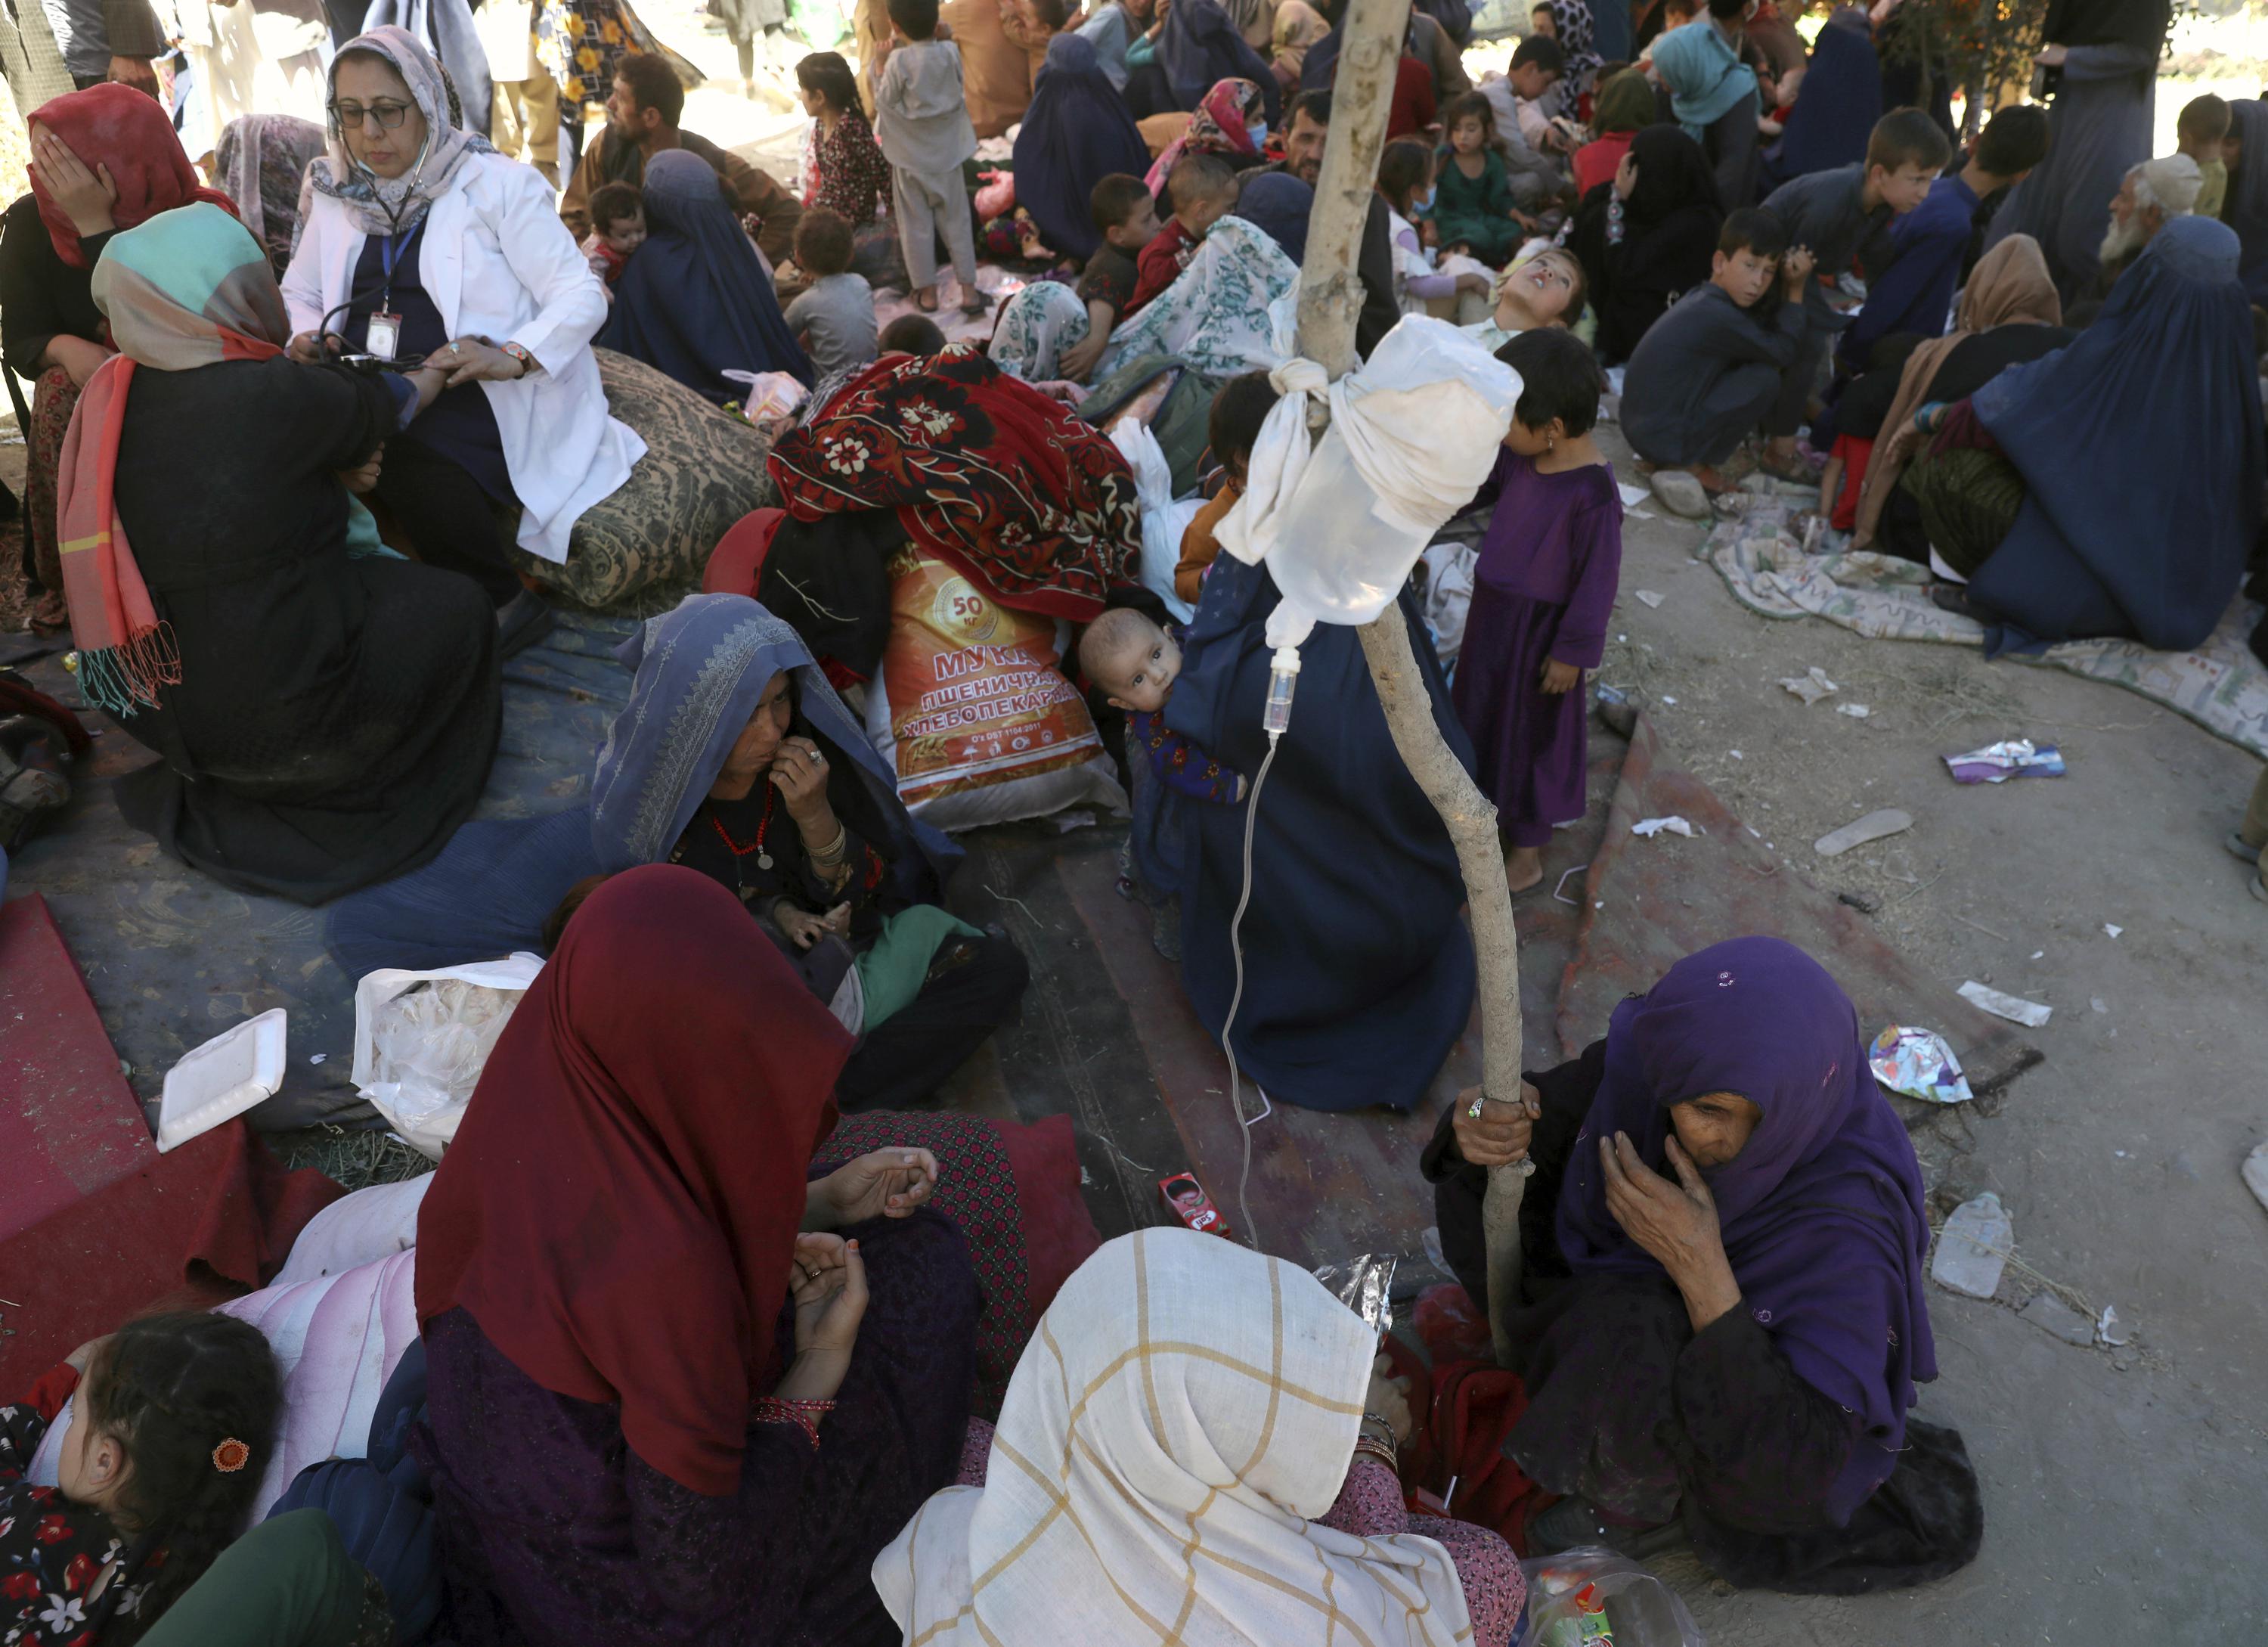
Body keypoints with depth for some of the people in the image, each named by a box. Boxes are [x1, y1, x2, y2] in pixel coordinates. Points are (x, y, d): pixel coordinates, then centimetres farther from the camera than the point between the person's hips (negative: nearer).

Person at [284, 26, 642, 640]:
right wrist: (307, 337, 2)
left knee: (416, 469, -36)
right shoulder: (338, 194, 15)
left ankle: (505, 602, -10)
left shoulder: (495, 185, 0)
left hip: (475, 399, -5)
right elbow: (298, 295, 26)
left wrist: (513, 356, -22)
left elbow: (582, 296, -6)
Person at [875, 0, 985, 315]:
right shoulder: (950, 52, -10)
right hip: (947, 153, 3)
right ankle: (968, 290, 12)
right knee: (956, 222, 11)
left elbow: (884, 102, -10)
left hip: (910, 157, -3)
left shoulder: (899, 61, -19)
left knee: (916, 226, 9)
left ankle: (927, 292, 15)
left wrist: (879, 65, -1)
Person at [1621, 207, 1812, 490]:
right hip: (1666, 442, -10)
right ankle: (1694, 465, 0)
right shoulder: (1717, 317, -21)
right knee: (1767, 379, -10)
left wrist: (1790, 284, 1)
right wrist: (1795, 291, -2)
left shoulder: (1701, 297, 8)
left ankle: (1682, 459, 13)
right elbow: (1785, 352, -11)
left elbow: (1769, 323, 13)